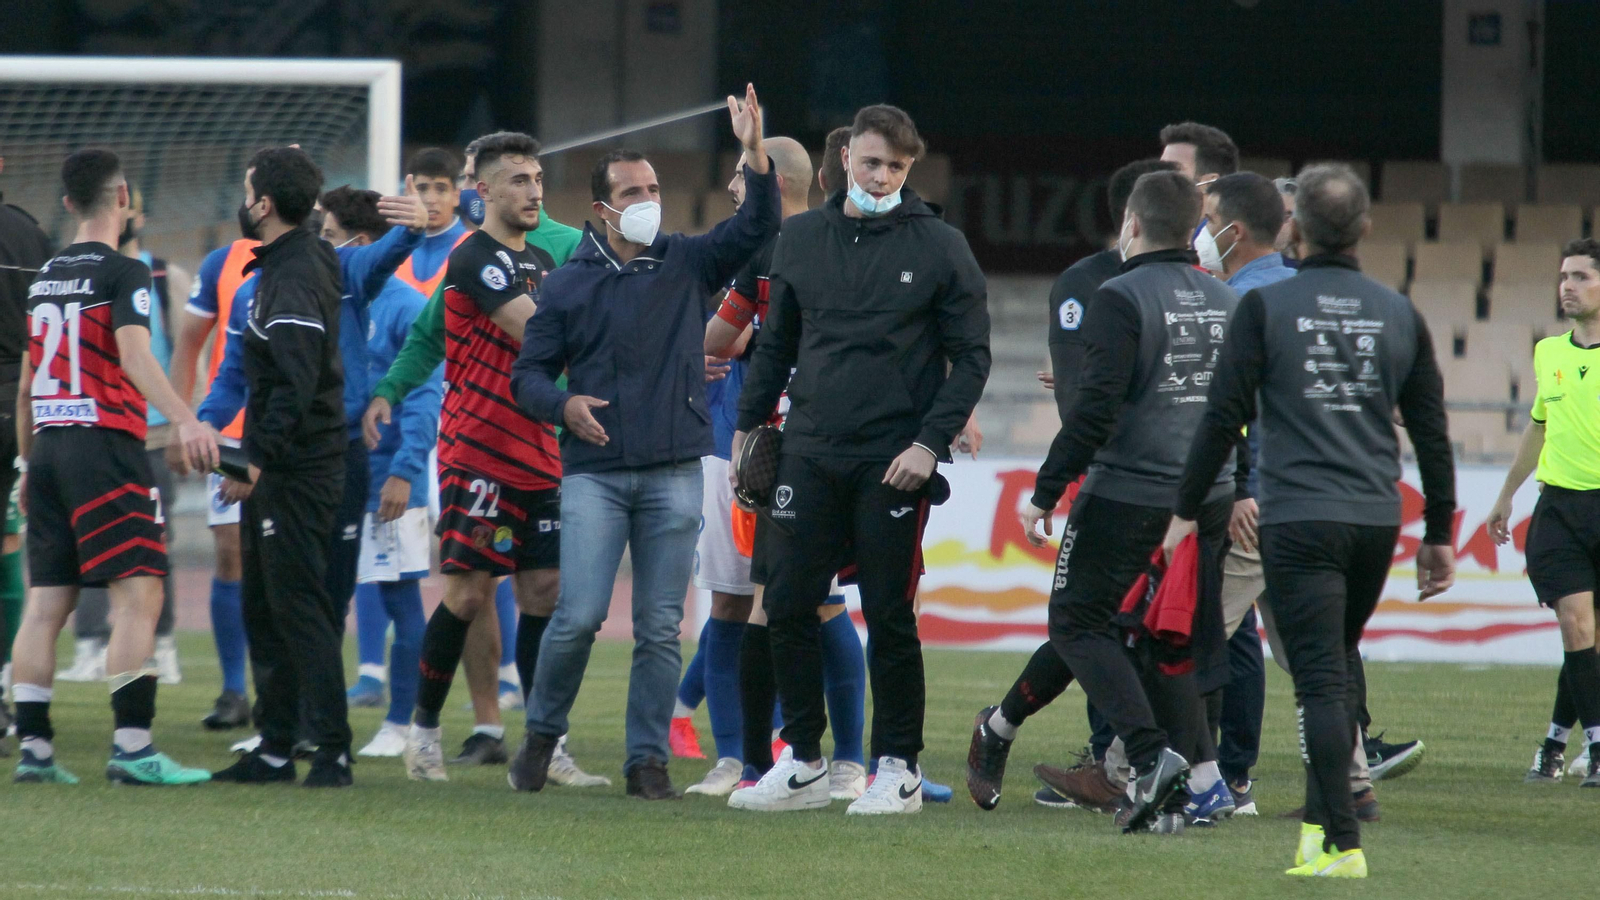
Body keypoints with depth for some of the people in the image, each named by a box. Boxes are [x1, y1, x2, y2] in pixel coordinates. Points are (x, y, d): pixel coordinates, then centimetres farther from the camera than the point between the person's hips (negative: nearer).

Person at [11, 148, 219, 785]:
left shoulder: (45, 277, 16)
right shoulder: (122, 274, -5)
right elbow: (132, 354, -21)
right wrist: (183, 419, -32)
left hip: (48, 446, 7)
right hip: (105, 446, -7)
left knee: (46, 602, 7)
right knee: (139, 592, -10)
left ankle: (33, 747, 4)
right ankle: (131, 744, -19)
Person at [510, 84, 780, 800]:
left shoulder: (687, 264, 8)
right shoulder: (569, 284, 7)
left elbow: (758, 226, -3)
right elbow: (528, 373, 10)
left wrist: (755, 154, -18)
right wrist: (563, 404, -11)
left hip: (674, 473, 1)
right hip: (594, 475, -1)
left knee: (660, 627, 1)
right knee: (580, 614, -11)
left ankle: (648, 759, 8)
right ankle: (541, 735, 9)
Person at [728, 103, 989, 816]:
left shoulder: (940, 248, -1)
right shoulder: (801, 238, 10)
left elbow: (971, 355, -1)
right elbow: (776, 342, 20)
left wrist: (931, 441, -11)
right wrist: (749, 422, 13)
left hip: (894, 464, -4)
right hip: (810, 455, 4)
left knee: (889, 617, -1)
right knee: (787, 607, 1)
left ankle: (898, 769, 8)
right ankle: (802, 763, 11)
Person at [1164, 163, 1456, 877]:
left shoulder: (1266, 307, -3)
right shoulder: (1399, 315, 8)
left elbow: (1224, 417, -3)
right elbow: (1431, 434, 12)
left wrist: (1185, 511, 6)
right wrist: (1439, 536, 19)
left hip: (1298, 521, -4)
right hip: (1377, 522, 4)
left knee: (1322, 678, -8)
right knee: (1336, 670, 20)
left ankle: (1340, 842, -16)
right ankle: (1320, 817, 21)